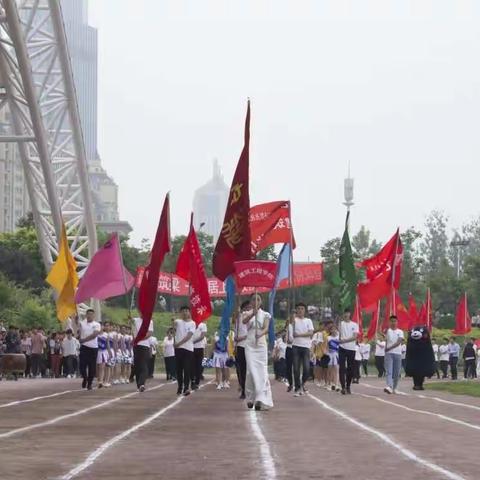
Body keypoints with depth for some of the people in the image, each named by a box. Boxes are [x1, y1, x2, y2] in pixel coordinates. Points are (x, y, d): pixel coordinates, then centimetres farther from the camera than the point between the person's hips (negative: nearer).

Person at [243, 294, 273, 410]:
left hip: (261, 345, -1)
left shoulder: (265, 315, 7)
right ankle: (251, 398, 3)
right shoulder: (248, 314, 8)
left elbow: (266, 328, -8)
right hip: (250, 345, 1)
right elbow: (244, 321, -16)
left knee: (262, 371, -9)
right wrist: (253, 314, -36)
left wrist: (260, 334, -32)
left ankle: (261, 399, -15)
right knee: (251, 370, -7)